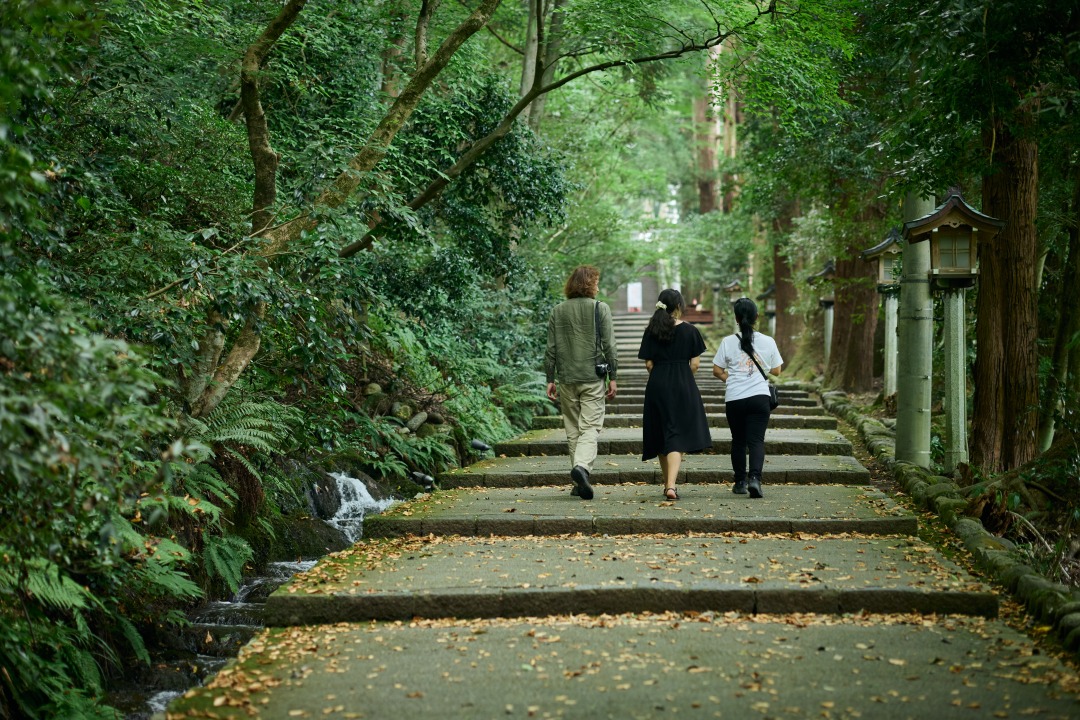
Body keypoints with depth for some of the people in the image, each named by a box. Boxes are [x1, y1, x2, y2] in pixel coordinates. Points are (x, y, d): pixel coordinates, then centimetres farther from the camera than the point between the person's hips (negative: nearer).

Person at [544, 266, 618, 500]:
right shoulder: (600, 308, -3)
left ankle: (579, 483, 13)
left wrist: (550, 379, 11)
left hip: (567, 379, 3)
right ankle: (582, 467, -27)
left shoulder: (557, 311, 6)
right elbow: (609, 346, -5)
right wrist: (613, 377, 0)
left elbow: (551, 349, 6)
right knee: (590, 427, -3)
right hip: (593, 378, -3)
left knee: (573, 430, 11)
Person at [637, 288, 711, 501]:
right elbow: (695, 364, -2)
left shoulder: (651, 332, 3)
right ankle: (671, 485, -21)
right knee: (678, 436, -5)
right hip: (683, 386, -3)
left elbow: (649, 364, 2)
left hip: (657, 387, 3)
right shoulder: (690, 331, -2)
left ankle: (668, 484, 24)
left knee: (661, 437, 14)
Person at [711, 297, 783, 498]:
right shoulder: (768, 342, -1)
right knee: (756, 440, -2)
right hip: (759, 397, -1)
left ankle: (740, 482, 20)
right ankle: (755, 477, -22)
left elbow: (717, 371, 0)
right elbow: (776, 370, 9)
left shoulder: (728, 342, -3)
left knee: (738, 440, 14)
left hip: (734, 399, 1)